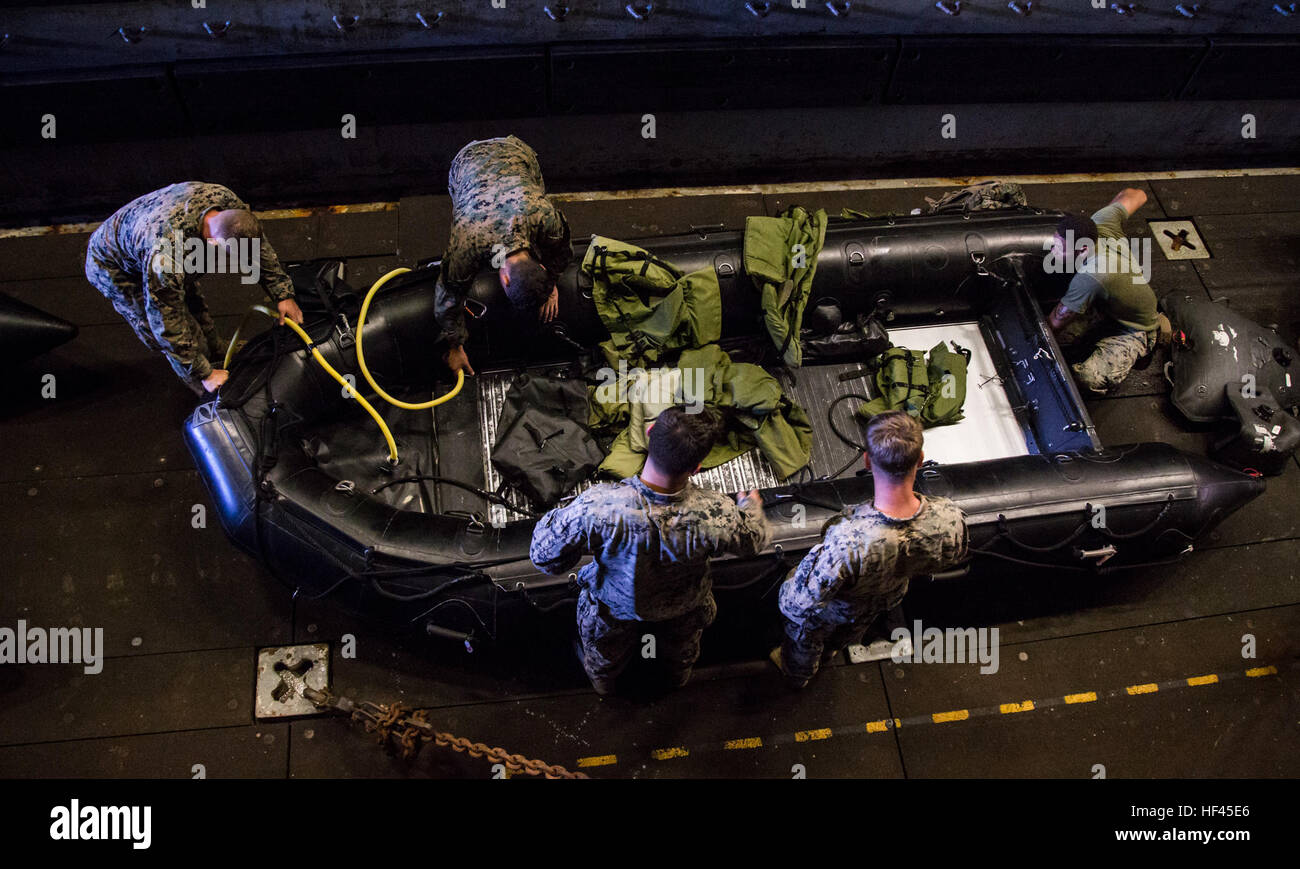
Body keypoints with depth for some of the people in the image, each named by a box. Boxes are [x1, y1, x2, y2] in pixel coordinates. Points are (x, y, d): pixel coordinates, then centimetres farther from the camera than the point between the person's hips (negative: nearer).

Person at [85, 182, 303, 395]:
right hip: (115, 267, -6)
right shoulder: (165, 255, -47)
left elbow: (260, 245, -8)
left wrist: (283, 294, -7)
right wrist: (204, 373, -27)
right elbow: (166, 322, -35)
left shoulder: (226, 200, -29)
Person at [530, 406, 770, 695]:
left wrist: (554, 518, -7)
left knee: (605, 651, 37)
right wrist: (751, 508, 7)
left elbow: (544, 557, -29)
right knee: (681, 648, 39)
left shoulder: (595, 507, -46)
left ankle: (602, 682, 69)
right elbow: (753, 541, -17)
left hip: (613, 608, -1)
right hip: (684, 610, 1)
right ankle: (679, 676, 71)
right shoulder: (715, 515, -42)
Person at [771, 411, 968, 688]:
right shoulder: (950, 519, -38)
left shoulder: (845, 542, -52)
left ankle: (798, 676, 65)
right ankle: (828, 654, 72)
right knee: (852, 633, 40)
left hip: (836, 610, -4)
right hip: (889, 600, 4)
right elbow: (954, 556, -12)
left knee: (805, 640, 34)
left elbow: (797, 606, -37)